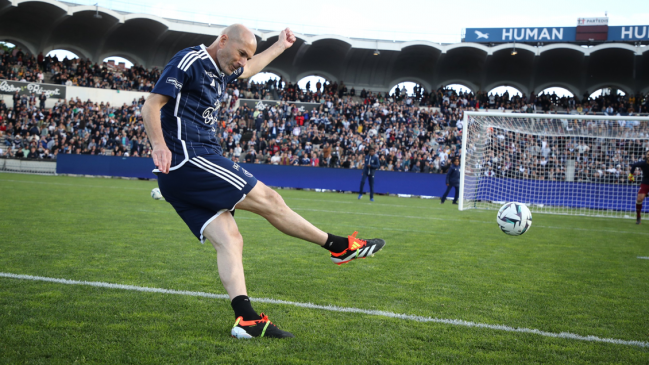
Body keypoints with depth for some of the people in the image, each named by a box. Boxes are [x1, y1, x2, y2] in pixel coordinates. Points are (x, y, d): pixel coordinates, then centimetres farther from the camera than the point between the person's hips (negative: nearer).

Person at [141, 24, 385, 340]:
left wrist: (279, 46, 50)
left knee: (228, 239, -3)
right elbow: (151, 106, -16)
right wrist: (159, 145, -30)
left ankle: (246, 319, -13)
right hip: (188, 159, -10)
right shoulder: (189, 61, -8)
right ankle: (341, 247, 2)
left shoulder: (220, 71, 20)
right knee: (267, 199, -6)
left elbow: (249, 69, 43)